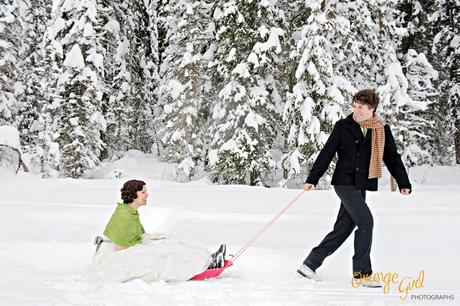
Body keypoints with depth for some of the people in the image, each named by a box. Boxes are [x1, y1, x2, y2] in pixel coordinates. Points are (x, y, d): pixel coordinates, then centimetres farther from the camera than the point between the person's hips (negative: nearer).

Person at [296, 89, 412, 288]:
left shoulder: (382, 130, 8)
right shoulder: (343, 126, -1)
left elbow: (392, 158, 11)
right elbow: (327, 154, 1)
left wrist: (404, 184, 1)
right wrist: (312, 179, -3)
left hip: (361, 186, 5)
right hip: (344, 182, -5)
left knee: (343, 228, 6)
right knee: (365, 221, -15)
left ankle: (310, 264, 16)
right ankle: (361, 273, -6)